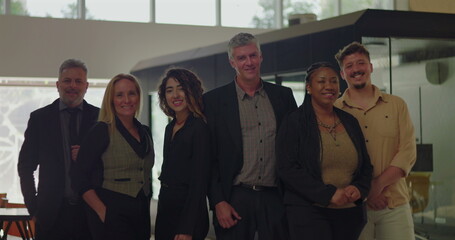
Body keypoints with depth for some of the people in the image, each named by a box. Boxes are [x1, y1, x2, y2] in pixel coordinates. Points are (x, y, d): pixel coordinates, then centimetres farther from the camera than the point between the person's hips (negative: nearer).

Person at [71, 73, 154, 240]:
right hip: (111, 217, -6)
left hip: (141, 215, 6)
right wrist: (102, 212, -15)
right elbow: (79, 176, -10)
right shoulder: (102, 131, -6)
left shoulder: (145, 132, 12)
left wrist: (145, 210, 9)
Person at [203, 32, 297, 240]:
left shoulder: (283, 96, 8)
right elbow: (208, 158, -1)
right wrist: (218, 203, -7)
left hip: (276, 199, 2)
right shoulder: (214, 100, 0)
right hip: (235, 199, -2)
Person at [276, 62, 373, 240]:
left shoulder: (350, 122, 12)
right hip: (309, 212, -5)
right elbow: (287, 169, -11)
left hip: (350, 213, 5)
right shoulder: (293, 122, -2)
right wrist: (329, 194, -18)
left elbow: (366, 165, 15)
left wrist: (359, 189, -7)